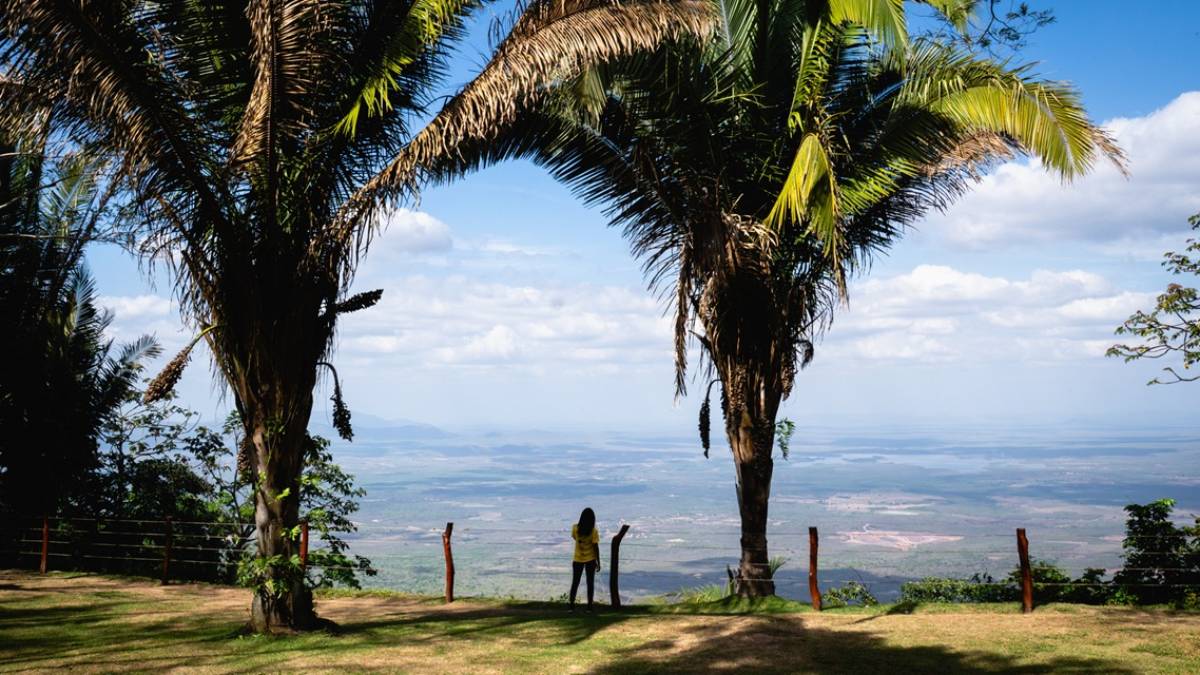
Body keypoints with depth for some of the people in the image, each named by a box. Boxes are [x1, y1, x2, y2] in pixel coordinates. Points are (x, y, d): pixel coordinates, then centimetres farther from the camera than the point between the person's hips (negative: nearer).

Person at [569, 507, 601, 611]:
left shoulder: (575, 528, -9)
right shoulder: (594, 531, -15)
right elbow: (596, 547, -13)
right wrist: (598, 562, -6)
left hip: (577, 559, 2)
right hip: (590, 559, -2)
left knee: (575, 583, 11)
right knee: (590, 583, 7)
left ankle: (571, 605, 6)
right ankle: (589, 606, 6)